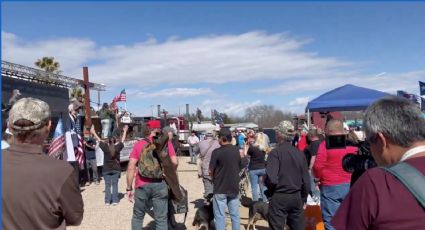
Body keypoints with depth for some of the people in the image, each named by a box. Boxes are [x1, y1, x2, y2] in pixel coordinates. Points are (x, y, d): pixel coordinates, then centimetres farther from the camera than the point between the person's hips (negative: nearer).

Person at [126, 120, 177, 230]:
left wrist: (129, 188, 2)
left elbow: (131, 168, -3)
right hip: (160, 185, -1)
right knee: (161, 219, 7)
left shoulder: (139, 144, 2)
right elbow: (174, 162, -2)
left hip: (142, 186, 1)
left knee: (137, 217, 19)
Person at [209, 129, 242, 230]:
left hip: (220, 188, -5)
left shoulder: (217, 152, -14)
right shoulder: (236, 150, 3)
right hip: (234, 187, 5)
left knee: (220, 215, 5)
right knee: (235, 214, 15)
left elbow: (211, 171, -10)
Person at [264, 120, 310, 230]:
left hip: (279, 198, -5)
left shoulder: (275, 152, -13)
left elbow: (271, 179, -23)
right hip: (296, 197, 5)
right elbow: (306, 180, 5)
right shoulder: (300, 153, 2)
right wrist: (304, 199, 17)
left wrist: (269, 190, -1)